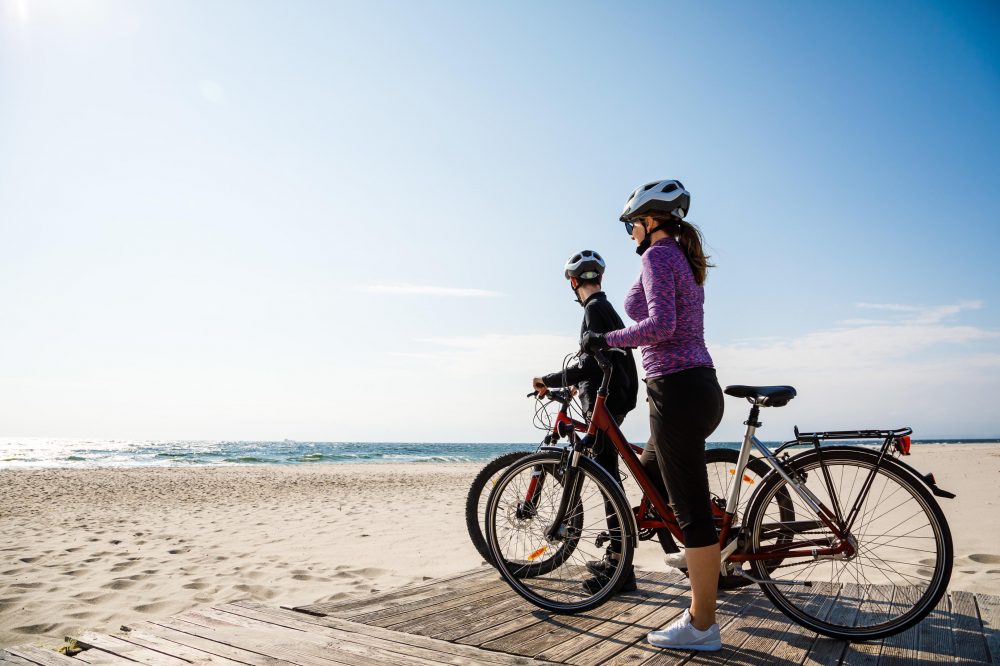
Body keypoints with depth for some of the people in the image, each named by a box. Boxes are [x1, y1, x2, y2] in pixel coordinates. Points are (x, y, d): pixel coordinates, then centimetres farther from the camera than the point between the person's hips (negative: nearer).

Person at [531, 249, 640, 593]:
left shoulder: (594, 309, -11)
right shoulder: (607, 307, 20)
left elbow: (592, 363, -22)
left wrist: (550, 381, -18)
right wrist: (579, 384, 34)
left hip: (603, 405, -10)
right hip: (613, 401, 10)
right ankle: (615, 556, 23)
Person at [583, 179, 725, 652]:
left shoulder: (657, 255, -10)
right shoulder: (685, 259, 18)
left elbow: (660, 326, -23)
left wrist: (605, 340, -12)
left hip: (677, 390, -10)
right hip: (701, 386, 10)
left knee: (691, 507, -2)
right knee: (650, 470, 27)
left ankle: (701, 626, 9)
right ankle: (701, 554, 38)